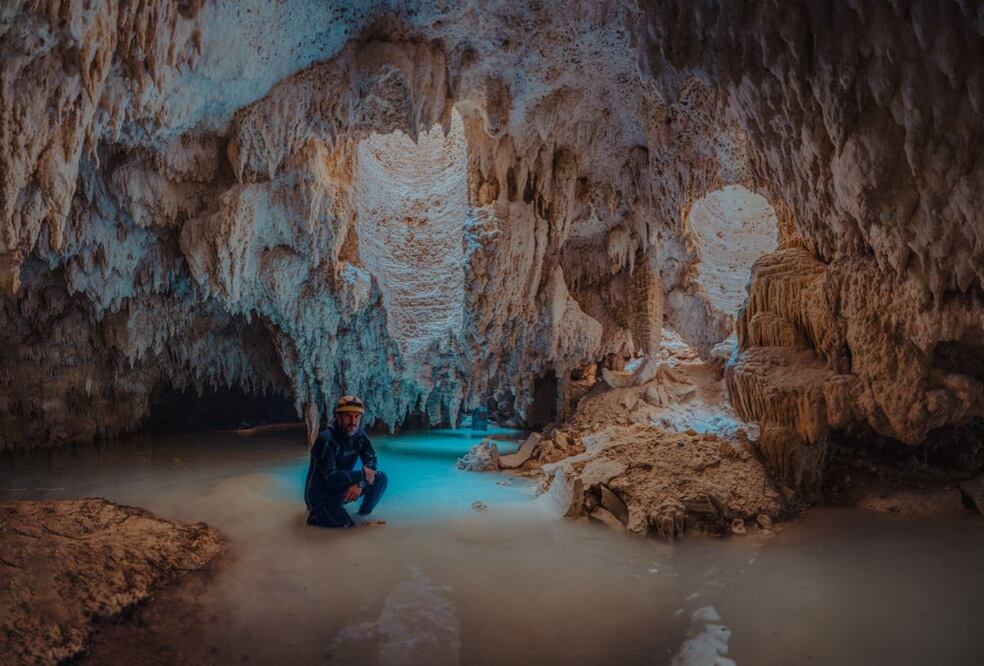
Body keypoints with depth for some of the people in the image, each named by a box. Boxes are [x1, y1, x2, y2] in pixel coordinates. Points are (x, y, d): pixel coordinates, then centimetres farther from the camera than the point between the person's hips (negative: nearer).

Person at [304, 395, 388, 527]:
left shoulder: (359, 435, -6)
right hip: (320, 494, -6)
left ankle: (363, 515, 11)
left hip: (341, 488, 6)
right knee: (345, 523, -25)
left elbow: (371, 462, -6)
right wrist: (361, 475, -24)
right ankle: (317, 512, 4)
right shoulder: (326, 440, -27)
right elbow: (331, 477, -31)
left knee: (380, 478, -9)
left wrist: (359, 483, -24)